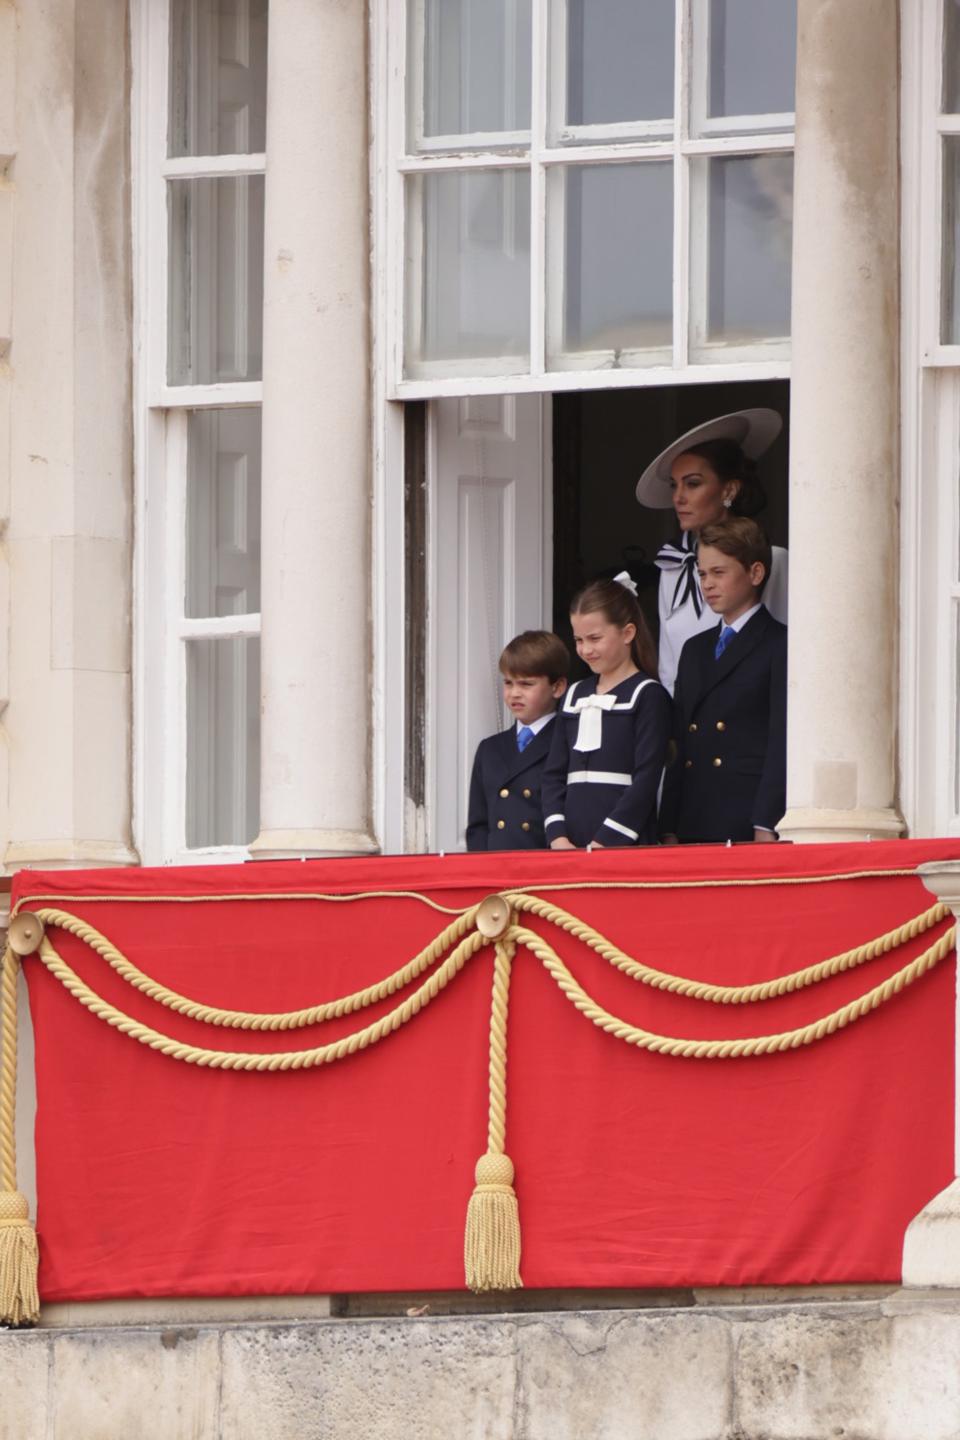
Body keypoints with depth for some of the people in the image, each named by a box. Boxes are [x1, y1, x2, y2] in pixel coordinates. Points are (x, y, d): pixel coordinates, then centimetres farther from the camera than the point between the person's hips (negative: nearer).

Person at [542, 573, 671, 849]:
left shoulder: (648, 696, 0)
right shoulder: (575, 696, 18)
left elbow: (646, 779, -8)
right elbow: (554, 774, 14)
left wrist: (605, 841, -15)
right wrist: (557, 836, -1)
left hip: (625, 846, -5)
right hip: (571, 846, 5)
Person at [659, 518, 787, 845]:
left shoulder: (780, 646, 0)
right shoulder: (695, 650, 22)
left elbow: (782, 743, -8)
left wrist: (766, 829, -15)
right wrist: (669, 830, 10)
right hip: (691, 829, 6)